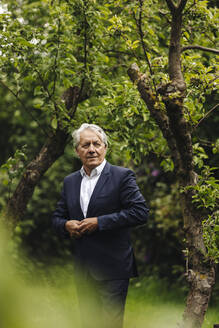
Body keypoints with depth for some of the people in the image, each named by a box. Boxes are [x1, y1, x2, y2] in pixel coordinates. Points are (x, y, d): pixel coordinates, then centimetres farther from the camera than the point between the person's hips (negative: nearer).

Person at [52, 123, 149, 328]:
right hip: (82, 268, 6)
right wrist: (66, 225, -6)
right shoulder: (69, 182, 14)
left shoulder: (122, 176, -4)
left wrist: (99, 222, -17)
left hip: (113, 268, -6)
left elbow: (140, 212, -13)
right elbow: (57, 217, 19)